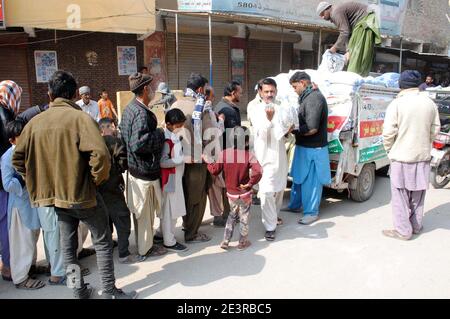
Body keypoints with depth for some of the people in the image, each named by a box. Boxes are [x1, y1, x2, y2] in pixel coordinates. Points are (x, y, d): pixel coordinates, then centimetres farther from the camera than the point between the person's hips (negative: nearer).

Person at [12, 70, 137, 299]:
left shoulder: (35, 122, 2)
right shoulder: (80, 118, -15)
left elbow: (18, 159, 7)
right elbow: (100, 154, -28)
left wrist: (38, 182, 13)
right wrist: (97, 178, -11)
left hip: (56, 194, 6)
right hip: (82, 193, -5)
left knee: (67, 244, 18)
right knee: (103, 242, 8)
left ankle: (79, 290, 29)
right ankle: (109, 291, 14)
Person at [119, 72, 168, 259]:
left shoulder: (130, 108, 9)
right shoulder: (141, 113, -22)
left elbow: (124, 135, 18)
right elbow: (138, 144, -31)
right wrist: (159, 134, -18)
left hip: (134, 167, 10)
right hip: (144, 169, -10)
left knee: (140, 210, 21)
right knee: (145, 211, 6)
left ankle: (143, 243, 37)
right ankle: (146, 249, 23)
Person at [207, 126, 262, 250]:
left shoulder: (224, 154, -11)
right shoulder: (249, 155, -18)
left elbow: (215, 170, -3)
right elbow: (258, 171, -31)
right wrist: (250, 183, -18)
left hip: (231, 193, 3)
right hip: (244, 194, -3)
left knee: (232, 216, 24)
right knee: (244, 218, 15)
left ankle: (225, 241, 23)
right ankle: (242, 242, 28)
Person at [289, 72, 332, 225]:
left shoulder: (315, 98, -20)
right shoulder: (307, 97, 10)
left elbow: (312, 128, -25)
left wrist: (293, 131, -13)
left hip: (312, 149, -10)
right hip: (303, 146, 10)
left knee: (311, 181, 2)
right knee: (298, 178, 21)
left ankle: (311, 212, 15)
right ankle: (295, 205, 37)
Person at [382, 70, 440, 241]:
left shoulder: (396, 104, -14)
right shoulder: (430, 103, 1)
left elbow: (388, 132, -16)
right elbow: (435, 130, 7)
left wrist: (389, 149, 0)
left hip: (401, 156, -5)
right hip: (423, 156, 5)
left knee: (400, 195, 5)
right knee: (418, 195, 17)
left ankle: (403, 230, 10)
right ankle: (416, 226, 30)